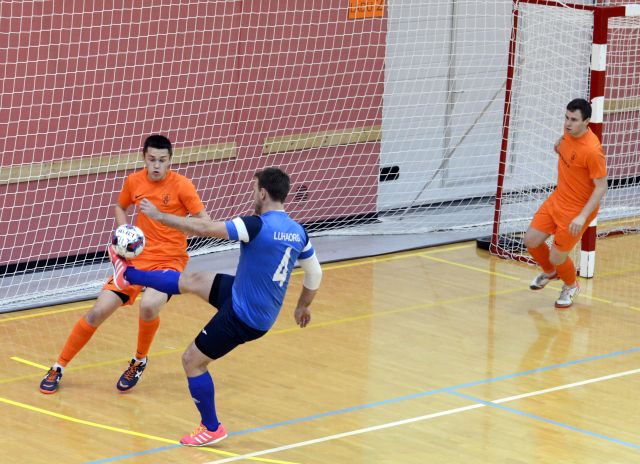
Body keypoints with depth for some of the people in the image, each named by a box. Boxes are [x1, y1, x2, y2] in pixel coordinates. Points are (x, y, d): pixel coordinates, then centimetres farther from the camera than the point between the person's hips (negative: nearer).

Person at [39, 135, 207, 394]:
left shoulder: (180, 185, -11)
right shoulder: (134, 181, 1)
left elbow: (204, 222, -10)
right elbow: (120, 207, 21)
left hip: (169, 261, -4)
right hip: (137, 258, 4)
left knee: (149, 306, -33)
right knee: (98, 312, -5)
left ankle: (139, 361, -2)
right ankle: (59, 368, 13)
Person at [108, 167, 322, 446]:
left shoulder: (257, 226, -25)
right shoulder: (298, 232, -2)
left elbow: (204, 229, -21)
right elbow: (315, 274, 11)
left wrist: (160, 216, -10)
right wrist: (303, 306, 29)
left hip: (243, 317, -8)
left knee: (192, 360, 7)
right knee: (192, 280, 18)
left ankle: (211, 428, 19)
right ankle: (129, 274, 37)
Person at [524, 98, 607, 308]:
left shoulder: (592, 150, -30)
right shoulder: (569, 131, -7)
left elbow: (601, 187, -24)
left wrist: (582, 217, -29)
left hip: (578, 210, -7)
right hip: (557, 199, 8)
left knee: (557, 258, -1)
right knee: (531, 241, 8)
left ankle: (571, 286, 33)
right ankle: (549, 271, 41)